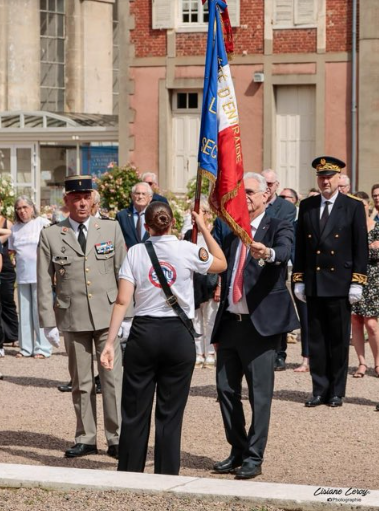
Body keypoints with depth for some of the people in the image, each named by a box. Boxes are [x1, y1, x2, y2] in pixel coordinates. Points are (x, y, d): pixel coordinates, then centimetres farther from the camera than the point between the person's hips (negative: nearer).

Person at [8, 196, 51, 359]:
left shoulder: (43, 223, -3)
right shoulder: (15, 227, 11)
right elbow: (11, 249, 23)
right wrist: (13, 252, 5)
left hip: (40, 274, -5)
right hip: (22, 275, 5)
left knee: (40, 311, -4)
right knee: (24, 312, 7)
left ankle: (43, 348, 1)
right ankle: (26, 347, 13)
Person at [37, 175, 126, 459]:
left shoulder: (111, 229, 6)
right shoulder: (51, 236, 3)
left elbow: (123, 273, 6)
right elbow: (44, 283, 3)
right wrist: (49, 323, -2)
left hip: (108, 315, 0)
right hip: (73, 318, 0)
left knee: (113, 377, -2)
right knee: (81, 382, 7)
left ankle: (116, 439, 5)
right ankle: (86, 439, 15)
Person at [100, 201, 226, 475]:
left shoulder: (136, 252, 0)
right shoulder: (187, 250, -3)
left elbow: (122, 301, -5)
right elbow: (221, 264, 16)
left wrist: (110, 342, -3)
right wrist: (204, 229, 21)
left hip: (144, 333, 1)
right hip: (179, 336, -1)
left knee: (135, 411, 7)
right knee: (170, 412, 5)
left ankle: (129, 474, 12)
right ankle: (167, 477, 7)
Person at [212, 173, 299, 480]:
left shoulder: (278, 229, -2)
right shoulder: (231, 231, 15)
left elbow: (285, 251, -24)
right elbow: (224, 272, 16)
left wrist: (268, 253, -48)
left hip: (261, 324, -6)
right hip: (229, 322, 6)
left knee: (260, 393, -5)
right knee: (226, 390, 9)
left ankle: (254, 458, 1)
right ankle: (237, 452, 21)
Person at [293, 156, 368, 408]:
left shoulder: (354, 207, -1)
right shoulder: (307, 206, 8)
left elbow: (361, 248, -2)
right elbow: (300, 246, 10)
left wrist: (357, 282, -8)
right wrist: (299, 280, 5)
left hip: (340, 283, -3)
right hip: (313, 285, 3)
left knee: (339, 340, 3)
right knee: (316, 339, 5)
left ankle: (337, 392, 10)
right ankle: (320, 390, 10)